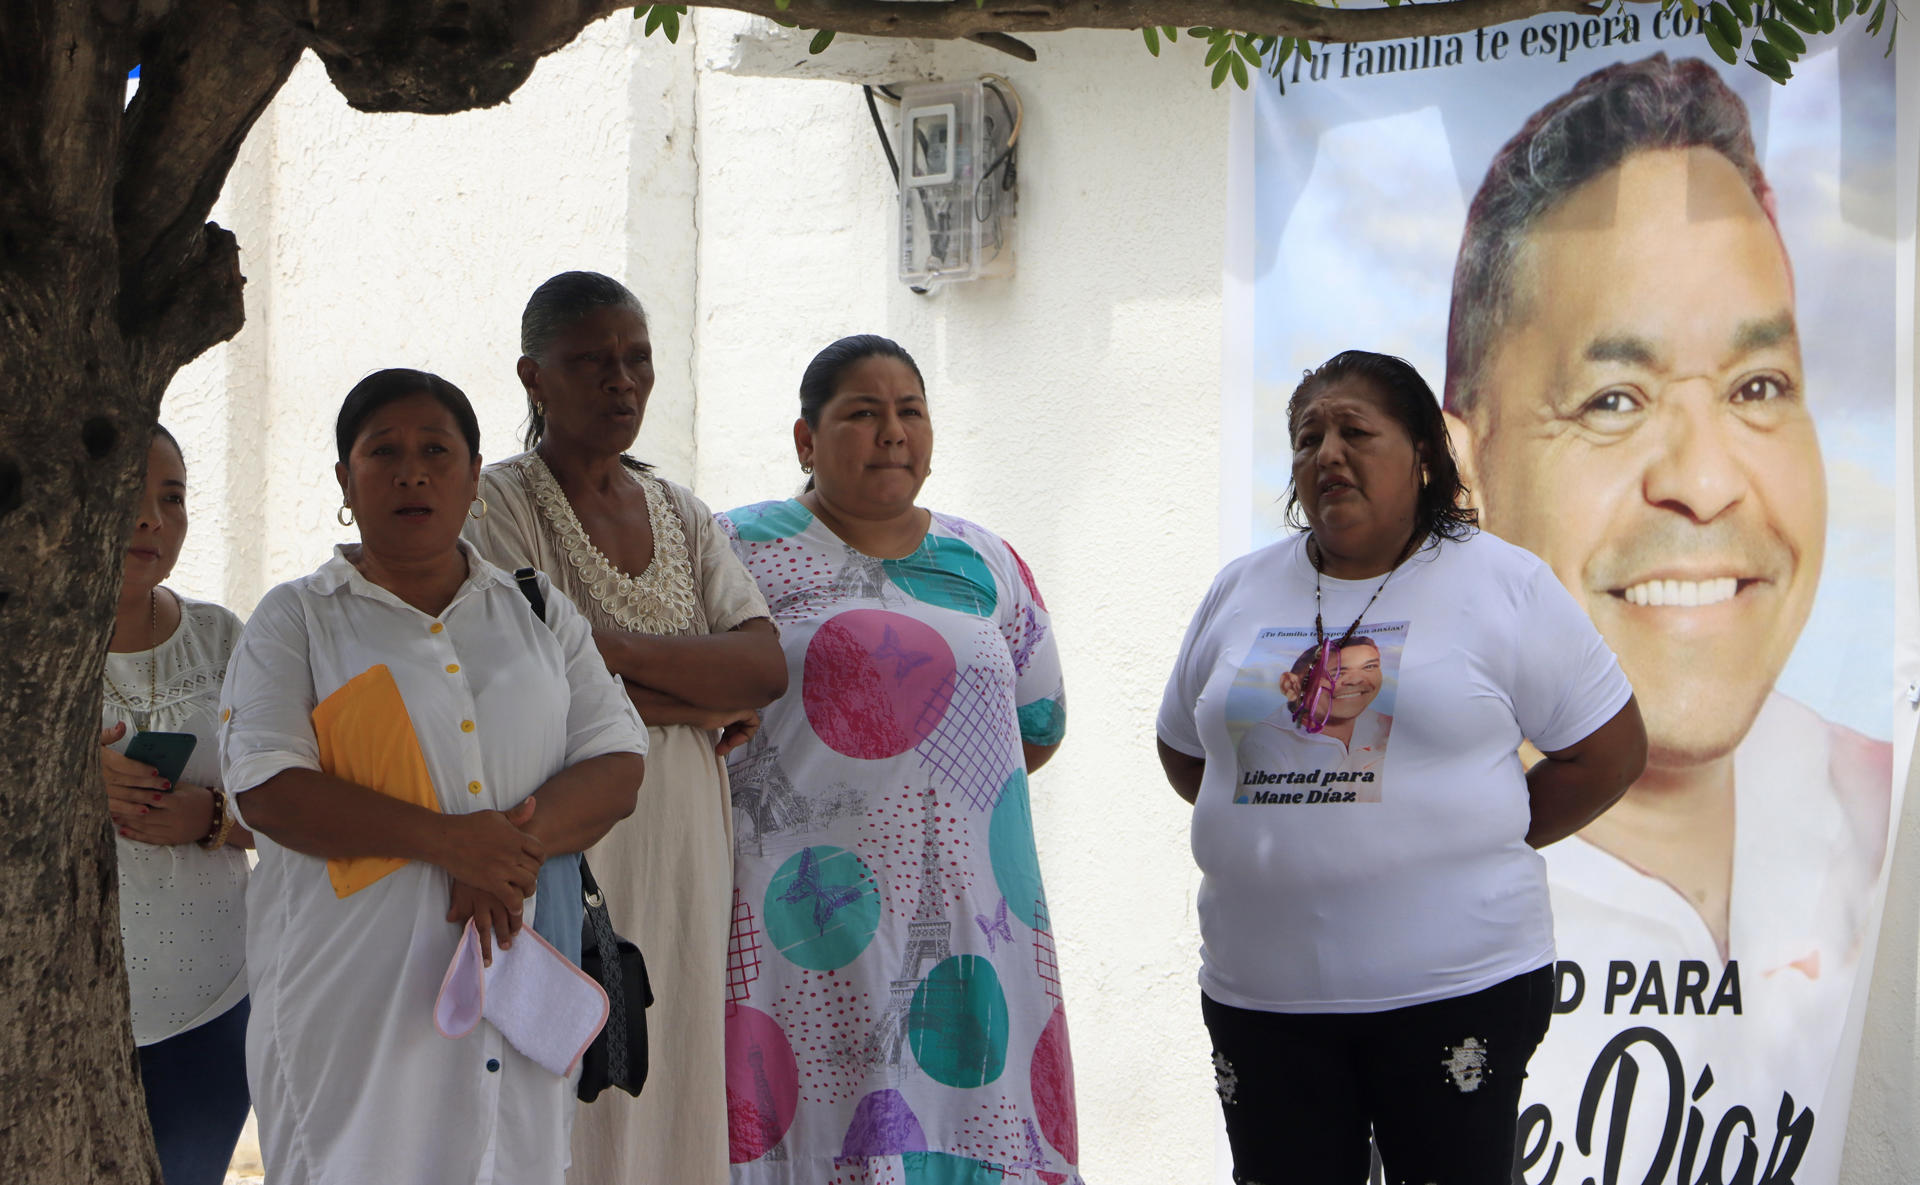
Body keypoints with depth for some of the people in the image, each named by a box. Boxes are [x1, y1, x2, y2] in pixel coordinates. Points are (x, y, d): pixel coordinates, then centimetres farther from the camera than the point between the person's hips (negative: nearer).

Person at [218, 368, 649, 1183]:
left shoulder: (540, 614, 16)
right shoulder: (295, 620, 7)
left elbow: (619, 765, 7)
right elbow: (265, 787, -7)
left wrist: (521, 839, -13)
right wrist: (444, 839, -17)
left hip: (516, 983, 3)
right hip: (354, 987, -3)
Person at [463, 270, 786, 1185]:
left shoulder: (685, 518, 15)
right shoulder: (499, 505, -3)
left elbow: (766, 667, 0)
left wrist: (606, 644, -12)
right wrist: (710, 700, -5)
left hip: (685, 844, 6)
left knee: (672, 1095, 5)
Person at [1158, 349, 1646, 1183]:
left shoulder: (1505, 585, 1)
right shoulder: (1241, 593, 12)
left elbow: (1608, 749, 2)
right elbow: (1184, 749, 22)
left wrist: (1476, 845, 0)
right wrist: (1277, 833, 8)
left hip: (1456, 982, -3)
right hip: (1263, 989, 4)